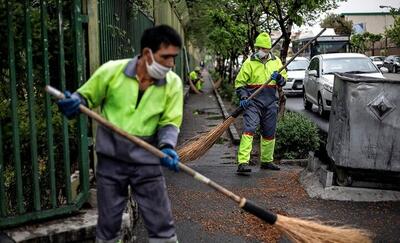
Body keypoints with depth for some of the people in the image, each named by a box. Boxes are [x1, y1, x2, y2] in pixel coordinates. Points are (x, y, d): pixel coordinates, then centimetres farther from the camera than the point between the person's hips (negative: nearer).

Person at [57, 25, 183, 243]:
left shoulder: (173, 83, -6)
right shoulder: (112, 70, -11)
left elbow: (169, 123, -1)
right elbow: (86, 97, 2)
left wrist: (167, 147, -21)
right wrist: (74, 103, -21)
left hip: (146, 162, 1)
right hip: (111, 160, 0)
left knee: (162, 225, 4)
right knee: (108, 225, 12)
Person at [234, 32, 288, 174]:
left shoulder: (276, 61, 9)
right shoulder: (249, 62, -3)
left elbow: (284, 80, 15)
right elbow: (239, 82, 0)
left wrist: (279, 78, -8)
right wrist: (243, 98, -14)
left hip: (271, 103, 5)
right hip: (253, 102, -4)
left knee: (269, 133, 14)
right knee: (249, 130, -17)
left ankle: (266, 161, 30)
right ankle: (243, 162, -22)